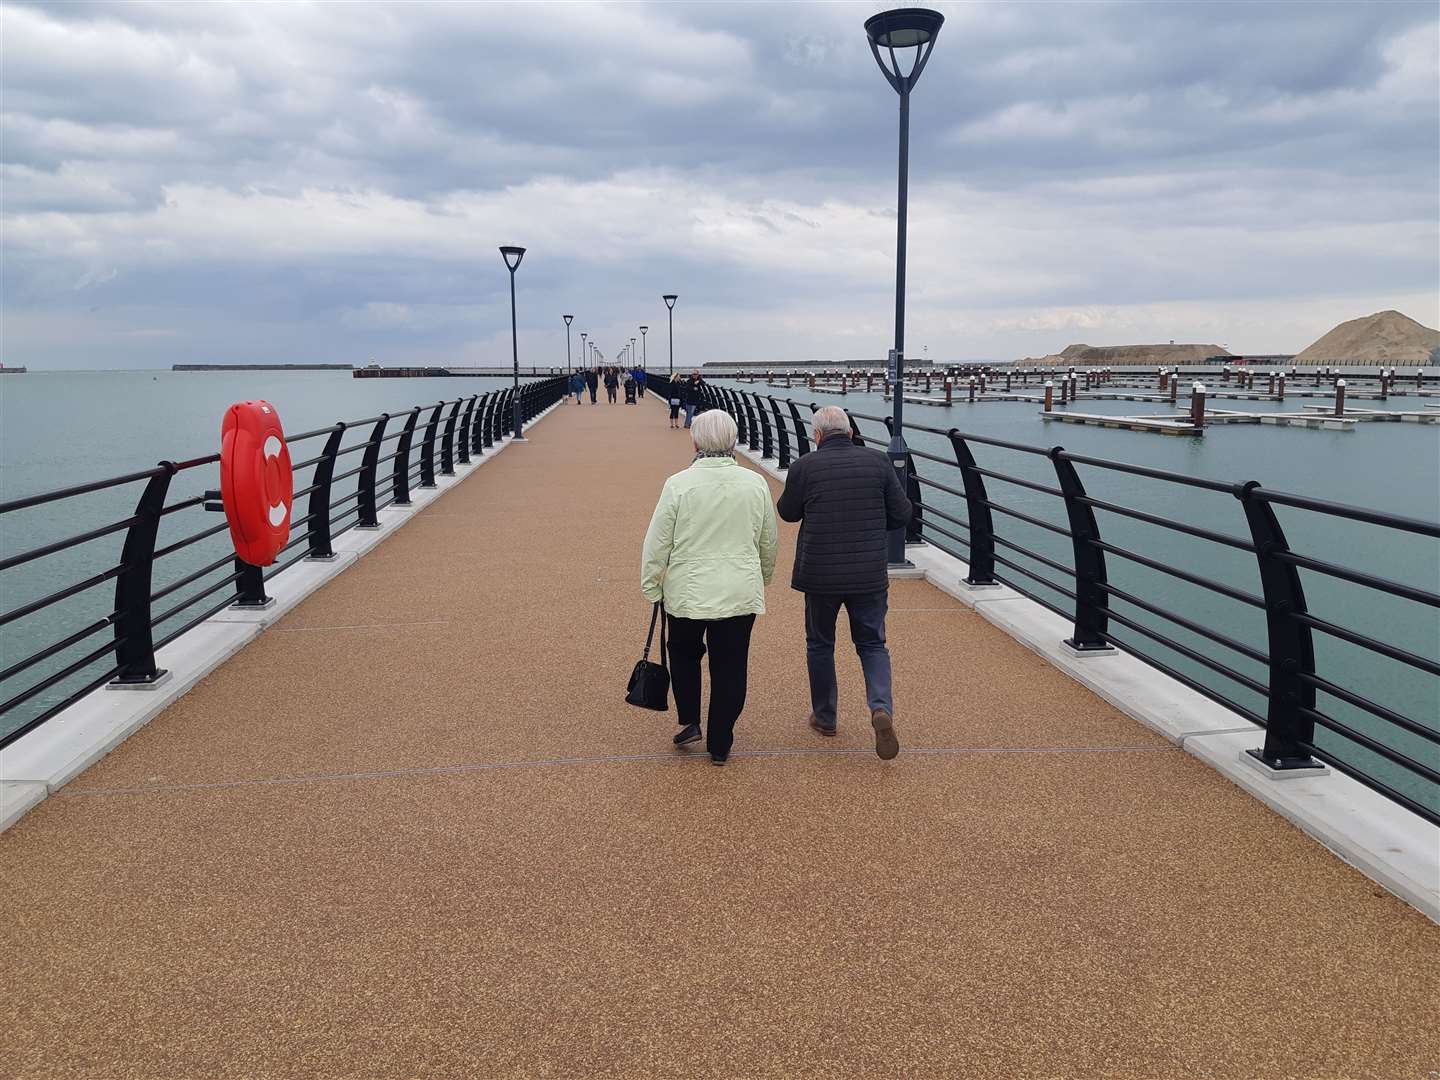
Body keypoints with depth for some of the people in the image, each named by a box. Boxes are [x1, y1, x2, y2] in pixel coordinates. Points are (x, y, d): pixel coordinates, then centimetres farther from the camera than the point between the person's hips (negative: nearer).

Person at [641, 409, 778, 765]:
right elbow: (769, 541, 10)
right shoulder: (756, 483, -2)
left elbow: (656, 543, -8)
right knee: (730, 667, 10)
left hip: (686, 592, -1)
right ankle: (719, 746, 17)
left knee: (683, 654, 24)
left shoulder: (678, 484, -11)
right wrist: (764, 577, 27)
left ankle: (690, 721, 19)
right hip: (741, 593, 2)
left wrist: (651, 588, 4)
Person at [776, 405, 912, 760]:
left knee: (820, 645, 18)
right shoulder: (878, 461, -3)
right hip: (870, 575, 1)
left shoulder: (803, 467, -8)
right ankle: (882, 708, -8)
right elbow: (902, 514, 1)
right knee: (872, 644, 15)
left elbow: (787, 512, 6)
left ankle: (824, 718, 29)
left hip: (820, 575, -1)